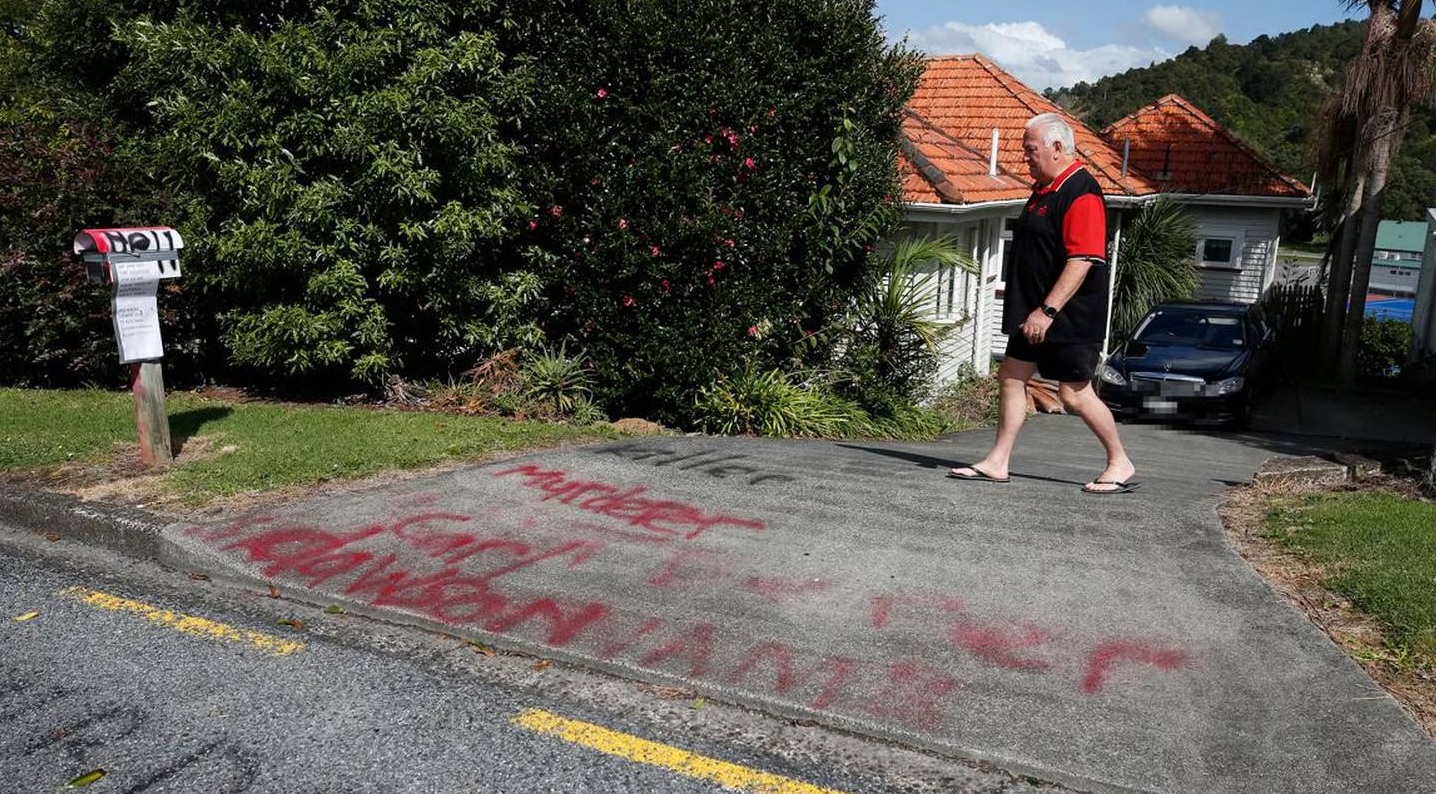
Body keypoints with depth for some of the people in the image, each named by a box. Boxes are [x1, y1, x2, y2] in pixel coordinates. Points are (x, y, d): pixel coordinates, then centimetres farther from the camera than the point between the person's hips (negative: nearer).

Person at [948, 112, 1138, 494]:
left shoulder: (1081, 193, -17)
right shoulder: (1044, 189, 13)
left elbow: (1082, 260, -25)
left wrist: (1047, 310, -28)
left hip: (1071, 317, -10)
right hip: (1036, 314, 10)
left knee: (1074, 392, -3)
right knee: (1011, 376, 7)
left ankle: (1121, 464, 14)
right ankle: (997, 462, 12)